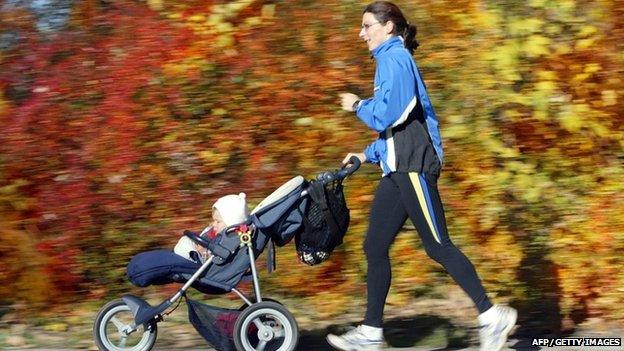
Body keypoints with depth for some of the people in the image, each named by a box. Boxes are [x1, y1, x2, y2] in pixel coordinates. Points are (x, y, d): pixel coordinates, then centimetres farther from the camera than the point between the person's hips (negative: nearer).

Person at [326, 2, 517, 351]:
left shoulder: (394, 59, -9)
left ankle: (492, 315, -2)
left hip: (412, 167, -10)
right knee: (375, 248, 7)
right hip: (399, 169, 10)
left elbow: (386, 115, -19)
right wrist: (368, 154, 20)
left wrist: (358, 105, -1)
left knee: (438, 245, -8)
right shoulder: (393, 60, 21)